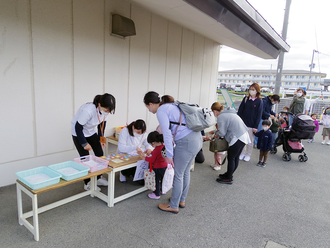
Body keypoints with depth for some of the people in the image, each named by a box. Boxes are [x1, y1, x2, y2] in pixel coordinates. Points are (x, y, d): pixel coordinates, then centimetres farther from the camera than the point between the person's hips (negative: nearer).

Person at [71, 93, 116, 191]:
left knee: (100, 154, 3)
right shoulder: (88, 110, -38)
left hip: (91, 132, 6)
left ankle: (99, 178, 21)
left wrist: (101, 138, -2)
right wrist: (84, 143, -19)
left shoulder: (105, 110, -19)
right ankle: (87, 183, 12)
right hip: (78, 134, -6)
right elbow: (78, 127, -27)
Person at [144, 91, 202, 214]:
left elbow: (167, 134, -14)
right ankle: (182, 200, 38)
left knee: (178, 175, 6)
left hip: (186, 142, -9)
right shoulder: (171, 106, 19)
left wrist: (169, 155, -9)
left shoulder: (161, 110, -8)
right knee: (185, 172, 21)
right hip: (197, 138, 9)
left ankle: (174, 206, 22)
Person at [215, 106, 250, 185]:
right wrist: (218, 131, 19)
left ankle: (228, 179, 13)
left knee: (231, 158, 2)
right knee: (236, 157, 17)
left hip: (238, 138, -10)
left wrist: (216, 133, 11)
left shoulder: (220, 117, -10)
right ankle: (229, 174, 31)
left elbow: (222, 133, -11)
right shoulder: (230, 113, 19)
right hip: (244, 136, 10)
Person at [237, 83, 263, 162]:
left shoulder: (259, 101, -5)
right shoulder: (245, 98, 3)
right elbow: (240, 110, 5)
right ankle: (242, 153, 24)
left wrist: (256, 126, -9)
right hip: (243, 123, 3)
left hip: (251, 125, -3)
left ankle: (248, 155, 23)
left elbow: (259, 115, -5)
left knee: (250, 141, 8)